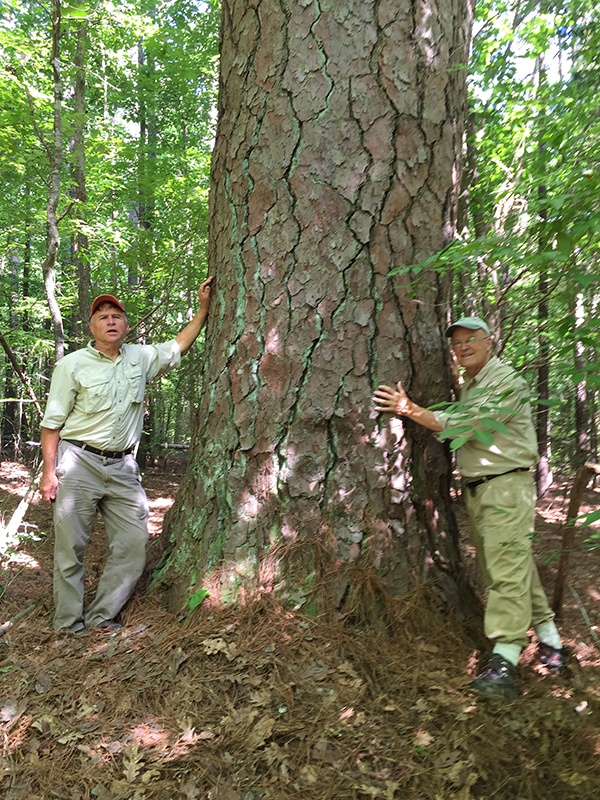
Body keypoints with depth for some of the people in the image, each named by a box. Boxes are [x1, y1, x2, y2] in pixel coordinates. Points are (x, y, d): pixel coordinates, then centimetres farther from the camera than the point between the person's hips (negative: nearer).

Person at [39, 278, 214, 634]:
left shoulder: (140, 357, 9)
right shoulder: (72, 365, -2)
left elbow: (179, 346, 21)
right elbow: (52, 422, -2)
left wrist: (204, 307, 14)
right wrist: (49, 471, -8)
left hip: (123, 468, 4)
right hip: (79, 463, -4)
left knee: (134, 544, 1)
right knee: (71, 547, 1)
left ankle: (101, 617, 15)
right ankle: (69, 625, 15)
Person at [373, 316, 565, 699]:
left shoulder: (507, 381, -11)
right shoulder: (468, 387, 18)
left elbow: (466, 423, -20)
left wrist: (411, 410, -21)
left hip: (507, 485, -8)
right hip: (476, 490, 9)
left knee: (507, 572, -12)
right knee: (519, 568, 13)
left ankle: (504, 664, -13)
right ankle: (551, 643, 25)